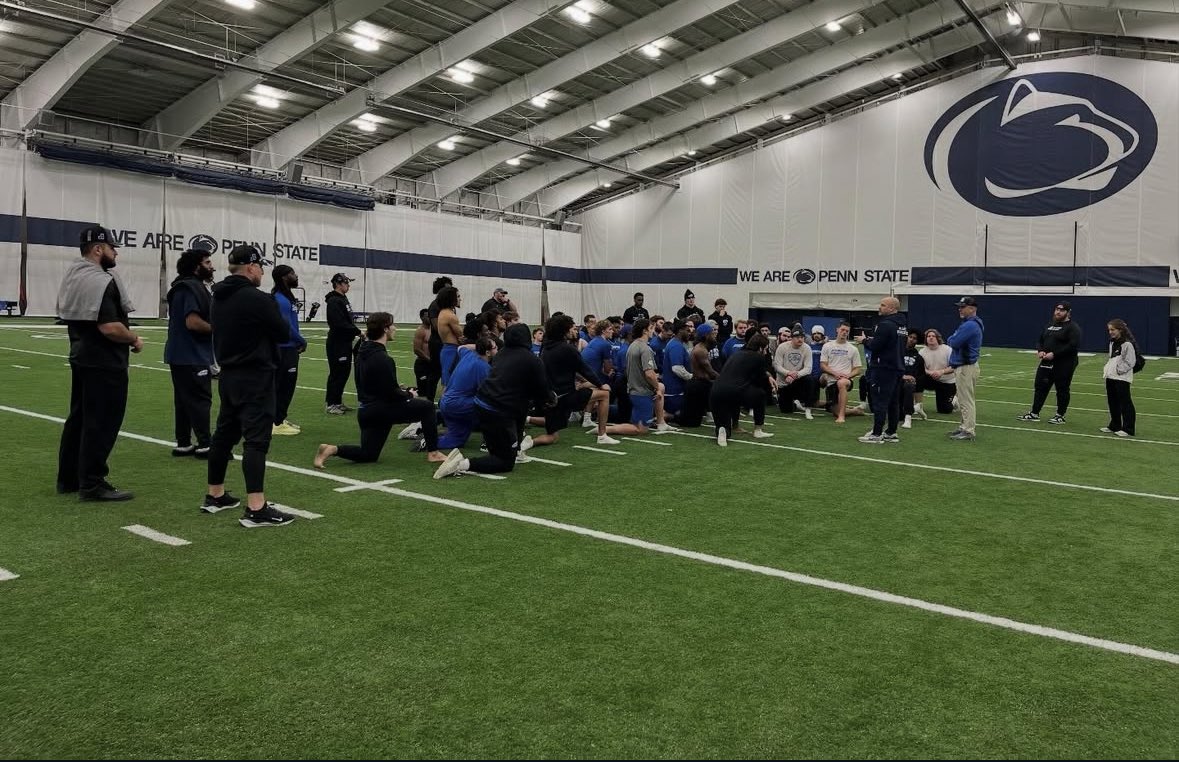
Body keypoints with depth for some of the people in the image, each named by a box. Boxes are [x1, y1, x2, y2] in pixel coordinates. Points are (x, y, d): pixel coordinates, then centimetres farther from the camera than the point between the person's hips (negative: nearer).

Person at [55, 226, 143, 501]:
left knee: (78, 419, 16)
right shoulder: (103, 281, -19)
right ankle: (92, 484, 1)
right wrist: (135, 339, -11)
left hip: (81, 357, 10)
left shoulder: (72, 277, 13)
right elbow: (110, 327, -27)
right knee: (101, 424, -4)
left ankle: (68, 478, 24)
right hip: (105, 364, -10)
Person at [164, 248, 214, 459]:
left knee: (184, 399, 12)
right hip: (192, 356, -10)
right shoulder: (191, 288, -16)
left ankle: (183, 443, 18)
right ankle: (205, 444, -3)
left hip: (181, 355, 10)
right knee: (200, 398, -6)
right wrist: (216, 328, -11)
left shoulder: (190, 286, 16)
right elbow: (192, 321, -25)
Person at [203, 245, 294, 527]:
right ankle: (256, 509, -12)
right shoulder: (257, 299, -17)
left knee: (225, 432, 17)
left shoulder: (219, 298, 9)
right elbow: (284, 334, -11)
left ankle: (215, 495, 28)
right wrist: (277, 319, 9)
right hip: (255, 377, -9)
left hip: (229, 375, 9)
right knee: (256, 438, -10)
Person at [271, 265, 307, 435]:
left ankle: (281, 419, 23)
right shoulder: (280, 300, -17)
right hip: (283, 349, -10)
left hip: (290, 348, 10)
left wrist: (299, 341, 5)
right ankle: (277, 423, 0)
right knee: (282, 385, -5)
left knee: (287, 385, 15)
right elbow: (286, 326, -20)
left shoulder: (287, 297, 14)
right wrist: (303, 342, -8)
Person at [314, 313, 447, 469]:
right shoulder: (382, 359, -20)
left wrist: (398, 389, 15)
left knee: (367, 455, 20)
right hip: (381, 410, -9)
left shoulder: (363, 352, 9)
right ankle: (433, 453, 4)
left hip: (367, 411, 9)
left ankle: (332, 450, 0)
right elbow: (392, 394, -20)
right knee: (427, 406, 0)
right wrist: (409, 394, -1)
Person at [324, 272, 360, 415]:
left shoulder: (343, 299, 17)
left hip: (345, 343, 10)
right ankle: (330, 404, 1)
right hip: (337, 343, -10)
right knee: (336, 373, -6)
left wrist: (355, 331, 6)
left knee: (344, 372, 13)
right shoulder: (334, 301, -14)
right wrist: (357, 331, -18)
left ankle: (338, 402, 22)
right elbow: (339, 323, -24)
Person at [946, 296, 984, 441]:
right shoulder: (970, 323, 17)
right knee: (964, 400, 16)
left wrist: (951, 338, -1)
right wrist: (953, 339, -2)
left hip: (966, 368, -11)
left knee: (966, 400, -7)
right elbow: (953, 341, 18)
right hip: (962, 366, 11)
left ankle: (968, 432, -5)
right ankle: (965, 427, 24)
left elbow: (953, 342, -20)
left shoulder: (970, 325, -18)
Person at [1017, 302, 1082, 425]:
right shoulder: (1049, 326, 15)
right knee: (1040, 387, 8)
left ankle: (1060, 416, 12)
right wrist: (1040, 350, -2)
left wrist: (1054, 354, -22)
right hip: (1046, 363, 7)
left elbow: (1073, 345, -20)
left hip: (1064, 365, -7)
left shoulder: (1073, 327, -9)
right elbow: (1040, 341, 21)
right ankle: (1034, 413, 15)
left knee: (1062, 390, 2)